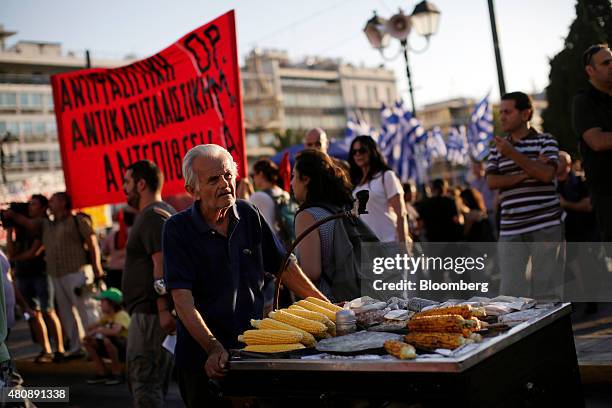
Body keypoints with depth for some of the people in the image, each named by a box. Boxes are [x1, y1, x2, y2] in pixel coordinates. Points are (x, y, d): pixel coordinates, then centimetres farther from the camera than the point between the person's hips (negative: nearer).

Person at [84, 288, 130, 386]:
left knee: (108, 339, -35)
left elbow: (115, 331, -37)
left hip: (126, 349, -8)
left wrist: (98, 330, -26)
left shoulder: (122, 315, -19)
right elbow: (95, 326, 6)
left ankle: (117, 373, -18)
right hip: (115, 349, 8)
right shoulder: (107, 315, 8)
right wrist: (90, 331, -17)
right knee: (88, 341, -1)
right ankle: (103, 373, 4)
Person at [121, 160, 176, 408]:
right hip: (151, 311, 11)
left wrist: (163, 309, -28)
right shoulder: (162, 212, 22)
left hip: (151, 313, -11)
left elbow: (162, 263, -23)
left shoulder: (152, 216, -12)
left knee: (145, 383, -11)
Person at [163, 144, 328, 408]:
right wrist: (214, 348, -27)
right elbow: (182, 299, -17)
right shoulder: (178, 229, -9)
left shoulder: (249, 216, 3)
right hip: (203, 359, -3)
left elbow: (285, 267, 11)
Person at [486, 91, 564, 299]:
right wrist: (526, 174, -9)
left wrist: (512, 153, -16)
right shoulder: (497, 148, 15)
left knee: (546, 290, -2)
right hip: (510, 230, 3)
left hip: (546, 226, -3)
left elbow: (547, 174, -11)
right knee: (510, 292, -3)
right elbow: (491, 182, 2)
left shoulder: (545, 141, 5)